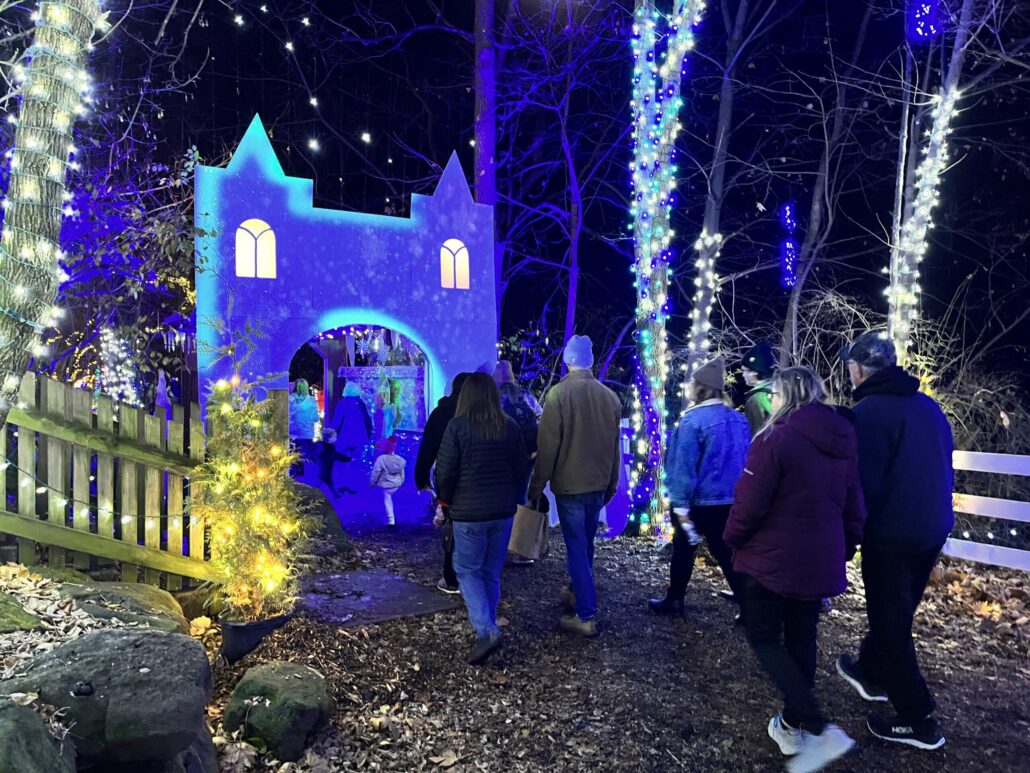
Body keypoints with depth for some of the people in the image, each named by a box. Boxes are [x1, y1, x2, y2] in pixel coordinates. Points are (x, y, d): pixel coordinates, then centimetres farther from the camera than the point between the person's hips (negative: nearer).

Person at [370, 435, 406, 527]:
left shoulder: (381, 459, -20)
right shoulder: (399, 459, -5)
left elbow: (376, 472, -14)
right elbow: (402, 473, 5)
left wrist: (372, 482, -1)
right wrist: (401, 481, 20)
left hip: (386, 485, -4)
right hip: (396, 484, 5)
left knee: (387, 501, 8)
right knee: (389, 498, 28)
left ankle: (391, 520, 6)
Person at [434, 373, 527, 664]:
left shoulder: (457, 426, -13)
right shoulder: (510, 427, 0)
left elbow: (445, 471, -12)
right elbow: (521, 469, 5)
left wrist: (445, 498, 6)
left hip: (469, 512, -4)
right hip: (503, 511, 5)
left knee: (467, 570, 8)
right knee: (492, 572, 16)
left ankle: (486, 631, -5)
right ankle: (486, 628, 24)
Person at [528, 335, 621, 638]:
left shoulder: (559, 394, -13)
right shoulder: (609, 396, 4)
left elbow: (547, 446, -14)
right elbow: (615, 446, 10)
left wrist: (537, 486, -5)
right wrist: (611, 485, 19)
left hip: (569, 485, -5)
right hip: (598, 485, 5)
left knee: (576, 549, 0)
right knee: (586, 545, 21)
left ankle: (586, 616, 2)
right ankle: (580, 595, 37)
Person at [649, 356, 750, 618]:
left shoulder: (693, 420, -18)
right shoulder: (738, 419, 3)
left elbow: (684, 466, -18)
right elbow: (745, 460, 11)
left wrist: (680, 504, -15)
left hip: (698, 501, -5)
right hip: (730, 500, 6)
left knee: (683, 550, 13)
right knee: (727, 553, 12)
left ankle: (674, 600, 27)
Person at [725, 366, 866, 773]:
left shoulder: (776, 438, -18)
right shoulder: (843, 442, 6)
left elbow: (750, 503, -18)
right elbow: (854, 510, 11)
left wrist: (733, 539, 0)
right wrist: (840, 554, 21)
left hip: (771, 560, -7)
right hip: (820, 564, 7)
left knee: (764, 639, 7)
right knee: (801, 640, 19)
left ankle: (820, 729, -4)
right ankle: (793, 725, 29)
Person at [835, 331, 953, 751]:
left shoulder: (868, 412, -18)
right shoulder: (927, 405, 7)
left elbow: (863, 482, -20)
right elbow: (944, 468, 15)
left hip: (892, 534, -8)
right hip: (932, 528, 8)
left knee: (891, 623, 6)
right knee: (896, 612, 23)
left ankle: (919, 721, 14)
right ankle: (870, 671, 43)